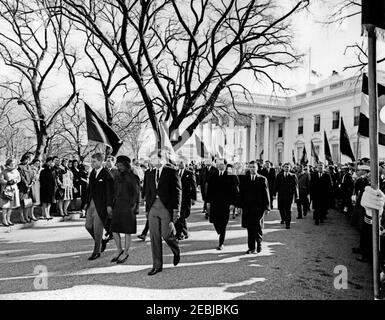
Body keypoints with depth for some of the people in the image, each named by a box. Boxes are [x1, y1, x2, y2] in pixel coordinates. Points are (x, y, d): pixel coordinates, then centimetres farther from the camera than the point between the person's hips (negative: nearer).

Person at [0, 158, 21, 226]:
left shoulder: (16, 171, 7)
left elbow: (19, 178, 13)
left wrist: (15, 181, -5)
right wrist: (7, 182, -18)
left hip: (14, 189, 5)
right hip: (6, 189, -5)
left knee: (12, 205, 7)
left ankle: (8, 219, 18)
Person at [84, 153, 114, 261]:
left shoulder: (106, 175, -13)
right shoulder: (92, 173, 11)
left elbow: (110, 191, -14)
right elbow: (89, 188, 16)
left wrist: (109, 205, -16)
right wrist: (87, 202, 14)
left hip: (100, 205, -8)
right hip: (91, 204, 8)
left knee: (97, 228, 1)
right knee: (88, 225, 12)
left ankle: (96, 251, 16)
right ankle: (100, 241, 34)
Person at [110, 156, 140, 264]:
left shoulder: (132, 177, -8)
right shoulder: (117, 177, 12)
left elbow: (136, 193, -8)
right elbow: (114, 192, 17)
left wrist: (133, 206, -14)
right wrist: (111, 205, 12)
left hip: (128, 206, -7)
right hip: (117, 206, 7)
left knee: (127, 231, 2)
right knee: (114, 229, 7)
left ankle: (125, 254, 16)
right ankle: (119, 251, 25)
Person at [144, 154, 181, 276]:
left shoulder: (171, 172, -1)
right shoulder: (150, 174, 15)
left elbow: (177, 191, -5)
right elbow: (148, 193, 18)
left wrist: (176, 209, -12)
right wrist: (147, 209, 15)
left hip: (167, 207, -5)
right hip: (153, 207, 5)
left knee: (167, 235, -5)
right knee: (154, 237, 4)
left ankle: (176, 251, 29)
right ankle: (157, 265, 15)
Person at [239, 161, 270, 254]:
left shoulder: (263, 179, 3)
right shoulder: (243, 179, 8)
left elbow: (266, 194, 3)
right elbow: (241, 194, 8)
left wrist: (267, 207, -2)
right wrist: (241, 206, 2)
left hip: (259, 207, -2)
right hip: (247, 207, 2)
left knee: (258, 226, -3)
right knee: (250, 228, 5)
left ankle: (259, 243, 22)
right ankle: (251, 248, 15)